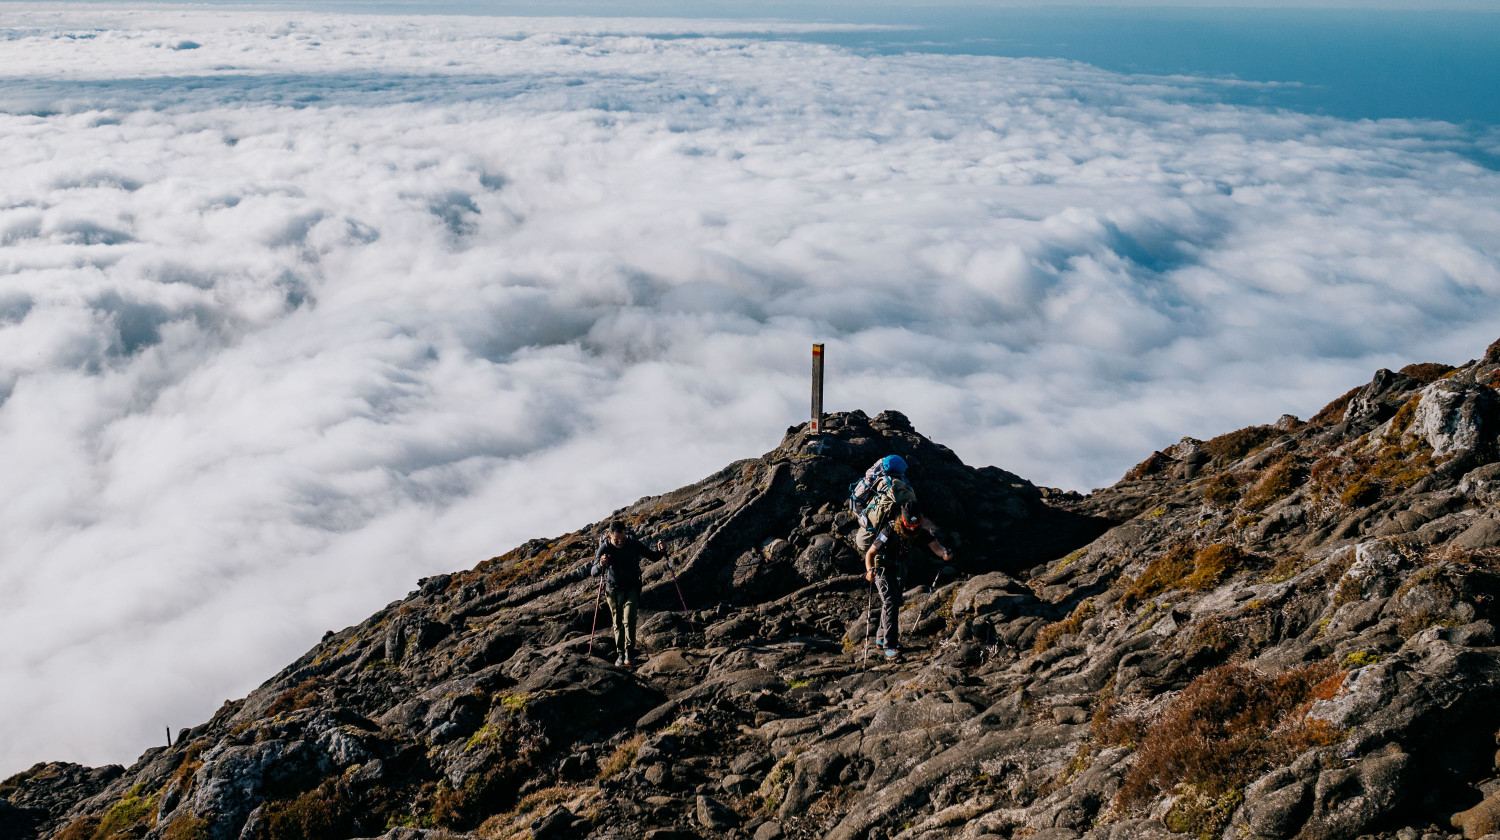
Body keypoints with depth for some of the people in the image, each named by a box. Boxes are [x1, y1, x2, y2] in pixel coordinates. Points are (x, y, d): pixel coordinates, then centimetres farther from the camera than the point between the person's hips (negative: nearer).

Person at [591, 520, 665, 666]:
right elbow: (593, 571, -23)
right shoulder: (605, 548, -16)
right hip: (613, 591, 1)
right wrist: (600, 565, -46)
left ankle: (630, 652, -6)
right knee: (618, 624, 7)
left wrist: (661, 551, -23)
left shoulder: (634, 544, -14)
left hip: (631, 589, -1)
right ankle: (620, 654, 20)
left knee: (629, 620, -17)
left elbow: (653, 556, -1)